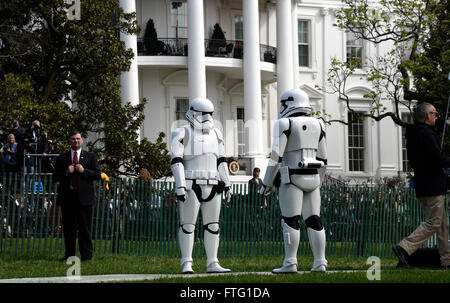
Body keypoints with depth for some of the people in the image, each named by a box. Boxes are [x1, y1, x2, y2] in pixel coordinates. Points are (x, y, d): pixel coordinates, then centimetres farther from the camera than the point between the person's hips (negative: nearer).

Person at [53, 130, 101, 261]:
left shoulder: (90, 156, 11)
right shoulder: (62, 158, 13)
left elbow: (97, 175, 4)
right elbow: (55, 177, 9)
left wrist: (84, 171, -10)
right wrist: (66, 172, -8)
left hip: (84, 197, -2)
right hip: (67, 197, 2)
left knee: (85, 228, -3)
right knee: (68, 228, 3)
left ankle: (86, 255, 1)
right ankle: (69, 255, 8)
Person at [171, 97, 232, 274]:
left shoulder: (215, 135, 11)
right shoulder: (182, 134, -6)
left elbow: (221, 162, 13)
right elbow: (176, 162, -11)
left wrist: (227, 185, 7)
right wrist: (180, 187, -18)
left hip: (212, 186, 5)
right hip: (191, 186, -5)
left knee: (212, 225, 4)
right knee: (187, 225, -4)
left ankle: (212, 264, 8)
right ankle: (187, 264, 0)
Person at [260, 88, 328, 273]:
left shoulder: (285, 124, -9)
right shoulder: (317, 125, 10)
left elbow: (276, 156, -12)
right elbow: (322, 158, 13)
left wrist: (267, 183, -5)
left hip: (292, 179, -6)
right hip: (312, 179, 6)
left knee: (290, 221, -4)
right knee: (314, 221, 7)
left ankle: (290, 264, -8)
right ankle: (320, 263, 4)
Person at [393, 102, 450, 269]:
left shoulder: (412, 135, 15)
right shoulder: (426, 134, -15)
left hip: (422, 186, 10)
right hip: (433, 186, -10)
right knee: (433, 223, -9)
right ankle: (404, 248, -16)